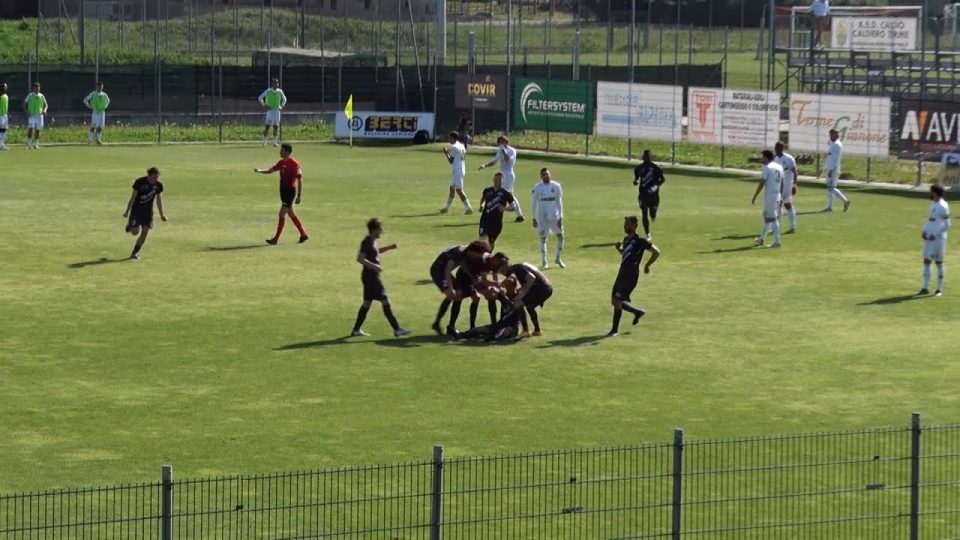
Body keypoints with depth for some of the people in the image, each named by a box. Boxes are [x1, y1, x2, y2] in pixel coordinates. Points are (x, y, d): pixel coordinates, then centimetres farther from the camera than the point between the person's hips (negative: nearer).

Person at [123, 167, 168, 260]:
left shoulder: (158, 185, -5)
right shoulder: (140, 182, -17)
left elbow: (159, 199, 7)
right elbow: (133, 197, -12)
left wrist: (162, 214, 8)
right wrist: (127, 211, -11)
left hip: (148, 210, 4)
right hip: (136, 209, -4)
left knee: (145, 231, -5)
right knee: (135, 231, -12)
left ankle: (135, 253, 8)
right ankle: (129, 227, 26)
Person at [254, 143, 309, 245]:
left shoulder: (294, 164, -15)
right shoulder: (281, 162, 8)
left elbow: (300, 180, -14)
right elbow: (269, 171, 15)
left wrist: (299, 196, -15)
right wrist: (260, 171, -5)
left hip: (291, 191, -9)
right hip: (283, 190, 9)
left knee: (282, 214, -9)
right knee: (291, 214, 15)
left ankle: (276, 239, -6)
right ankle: (304, 234, 25)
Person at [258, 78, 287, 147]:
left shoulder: (280, 92, 6)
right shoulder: (268, 91, -1)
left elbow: (284, 99, 23)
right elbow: (260, 98, 4)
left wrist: (282, 106, 11)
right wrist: (264, 105, -4)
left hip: (277, 110, 3)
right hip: (270, 110, -3)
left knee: (276, 126, 2)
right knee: (267, 126, -8)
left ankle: (275, 141, 7)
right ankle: (264, 141, -4)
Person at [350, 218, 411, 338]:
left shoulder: (372, 241, 13)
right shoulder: (367, 242, -17)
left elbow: (376, 251, 33)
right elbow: (359, 258, -24)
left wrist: (389, 247, 20)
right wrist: (373, 266, -31)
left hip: (371, 277, 10)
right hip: (371, 277, -10)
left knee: (367, 302, 14)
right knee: (385, 302, -8)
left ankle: (356, 330, 18)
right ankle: (397, 329, -7)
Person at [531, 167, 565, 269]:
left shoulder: (556, 186, -1)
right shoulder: (537, 187, -3)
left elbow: (559, 202, 0)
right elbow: (534, 203, 1)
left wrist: (560, 217, -6)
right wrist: (534, 218, -3)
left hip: (555, 216, 1)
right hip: (542, 217, -1)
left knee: (560, 236, 0)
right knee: (543, 239, 2)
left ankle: (558, 259, 18)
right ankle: (544, 262, 9)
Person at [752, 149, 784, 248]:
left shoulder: (767, 168, -12)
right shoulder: (780, 167, 12)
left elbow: (762, 184, -15)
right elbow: (782, 183, 16)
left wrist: (754, 197, -10)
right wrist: (781, 198, 22)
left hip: (769, 196, -8)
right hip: (777, 196, 8)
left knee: (771, 218, -8)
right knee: (767, 217, 19)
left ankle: (777, 241, -12)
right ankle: (761, 238, 30)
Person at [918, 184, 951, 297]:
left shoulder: (943, 206, -14)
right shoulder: (933, 204, 13)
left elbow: (947, 224, -16)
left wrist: (935, 234, -19)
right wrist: (924, 231, 7)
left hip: (938, 238, -8)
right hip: (929, 237, 8)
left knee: (939, 262, 1)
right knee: (926, 262, 5)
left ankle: (939, 289, 9)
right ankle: (925, 288, 7)